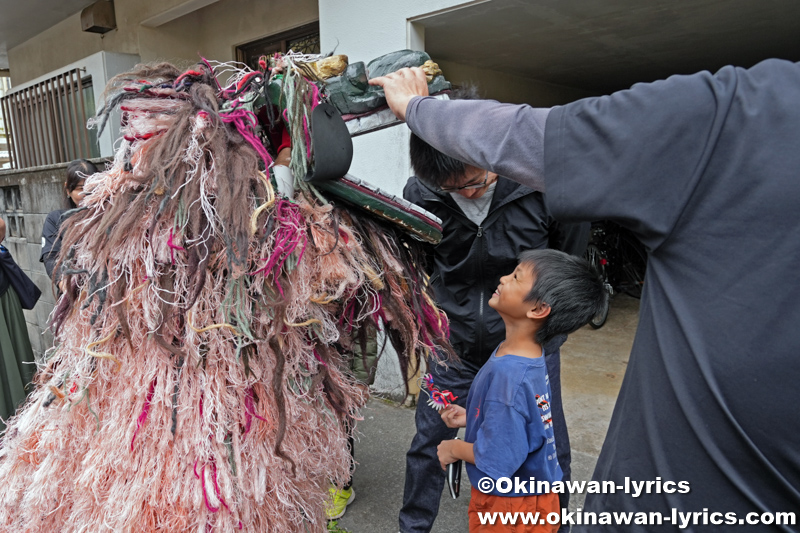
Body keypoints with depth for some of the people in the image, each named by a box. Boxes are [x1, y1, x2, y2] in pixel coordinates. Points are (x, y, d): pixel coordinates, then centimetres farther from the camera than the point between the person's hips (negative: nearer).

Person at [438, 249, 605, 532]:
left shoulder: (509, 376, -34)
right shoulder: (528, 355, -7)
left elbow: (497, 458, -30)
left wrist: (455, 449, -13)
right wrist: (471, 418, 3)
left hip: (510, 506, -7)